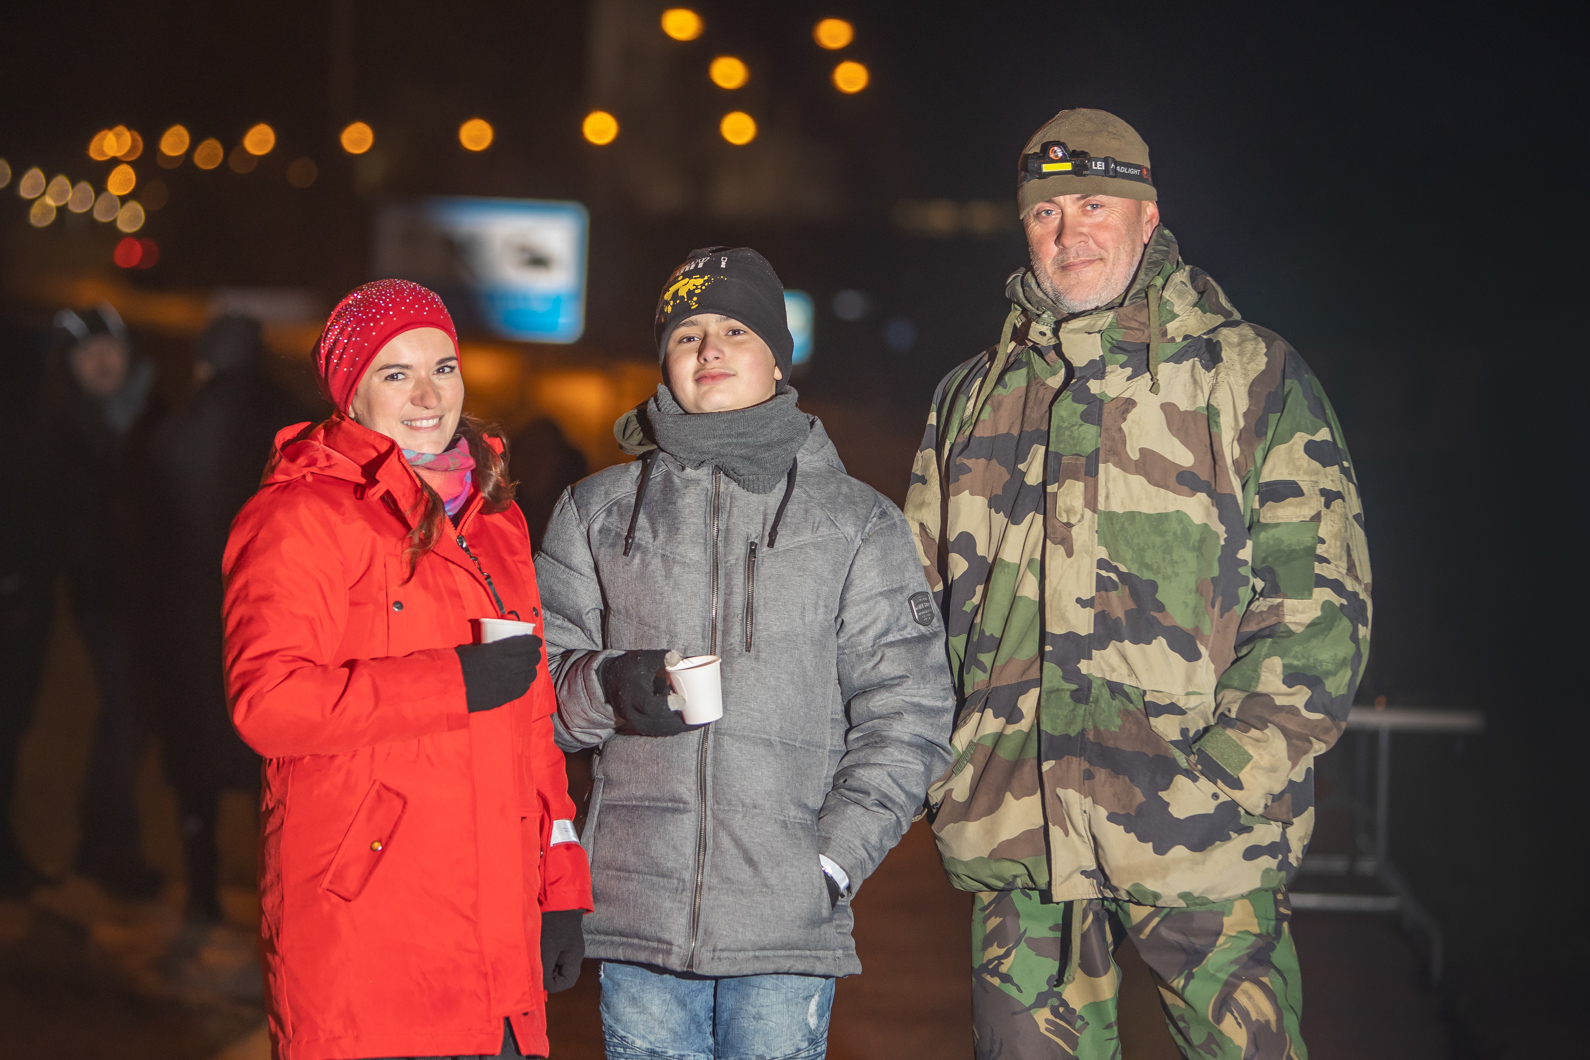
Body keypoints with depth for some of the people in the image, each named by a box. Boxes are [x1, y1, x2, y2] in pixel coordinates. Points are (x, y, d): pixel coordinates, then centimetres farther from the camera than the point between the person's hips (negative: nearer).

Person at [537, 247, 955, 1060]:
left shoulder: (856, 522, 8)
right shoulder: (598, 512, 12)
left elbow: (906, 710, 4)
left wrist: (834, 861, -6)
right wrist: (605, 688, -11)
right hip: (637, 912, 1)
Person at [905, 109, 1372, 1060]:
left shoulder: (1254, 379, 3)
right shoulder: (973, 398, 15)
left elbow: (1320, 606, -4)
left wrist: (1221, 782, -12)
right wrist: (948, 771, 4)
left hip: (1198, 839, -3)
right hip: (1012, 836, 4)